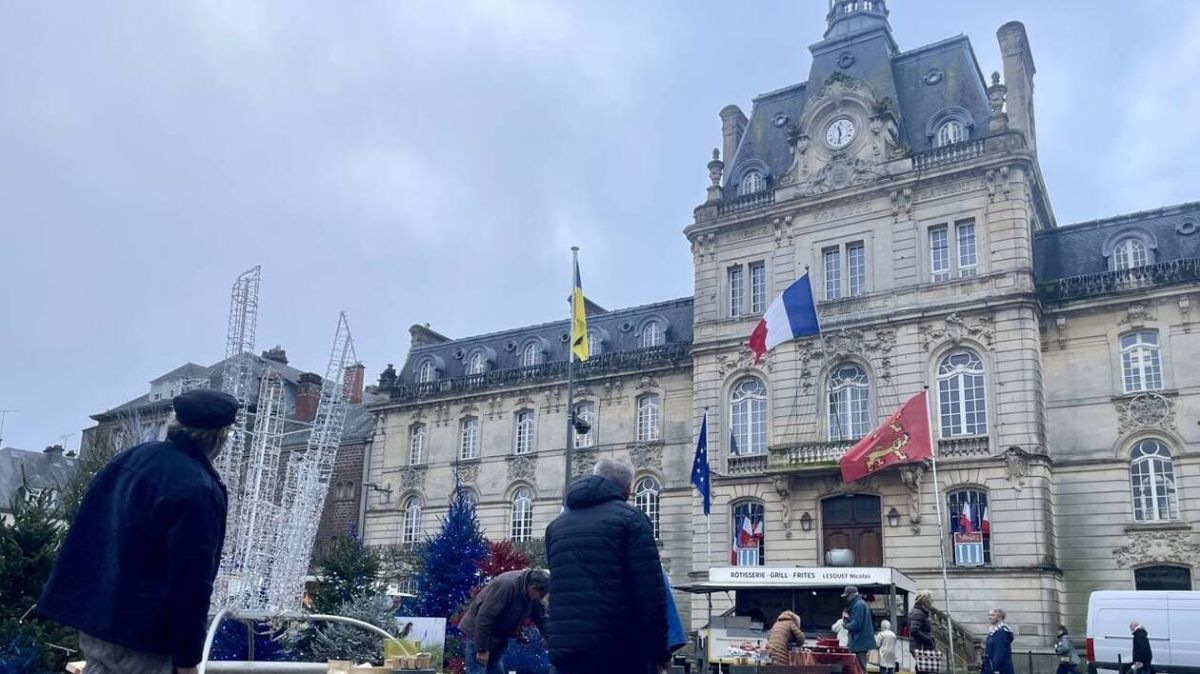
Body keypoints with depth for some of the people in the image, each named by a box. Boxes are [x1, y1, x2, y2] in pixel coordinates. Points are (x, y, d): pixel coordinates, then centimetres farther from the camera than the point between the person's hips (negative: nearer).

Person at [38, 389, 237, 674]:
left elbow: (86, 533, 15)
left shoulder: (133, 456, 5)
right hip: (140, 638, -8)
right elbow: (190, 583, -21)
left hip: (93, 618, 8)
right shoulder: (198, 490, -22)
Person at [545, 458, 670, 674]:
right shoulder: (630, 518, -3)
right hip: (617, 648, -6)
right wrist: (659, 650, -5)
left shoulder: (557, 524, 19)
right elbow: (649, 591, -9)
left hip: (564, 648, 6)